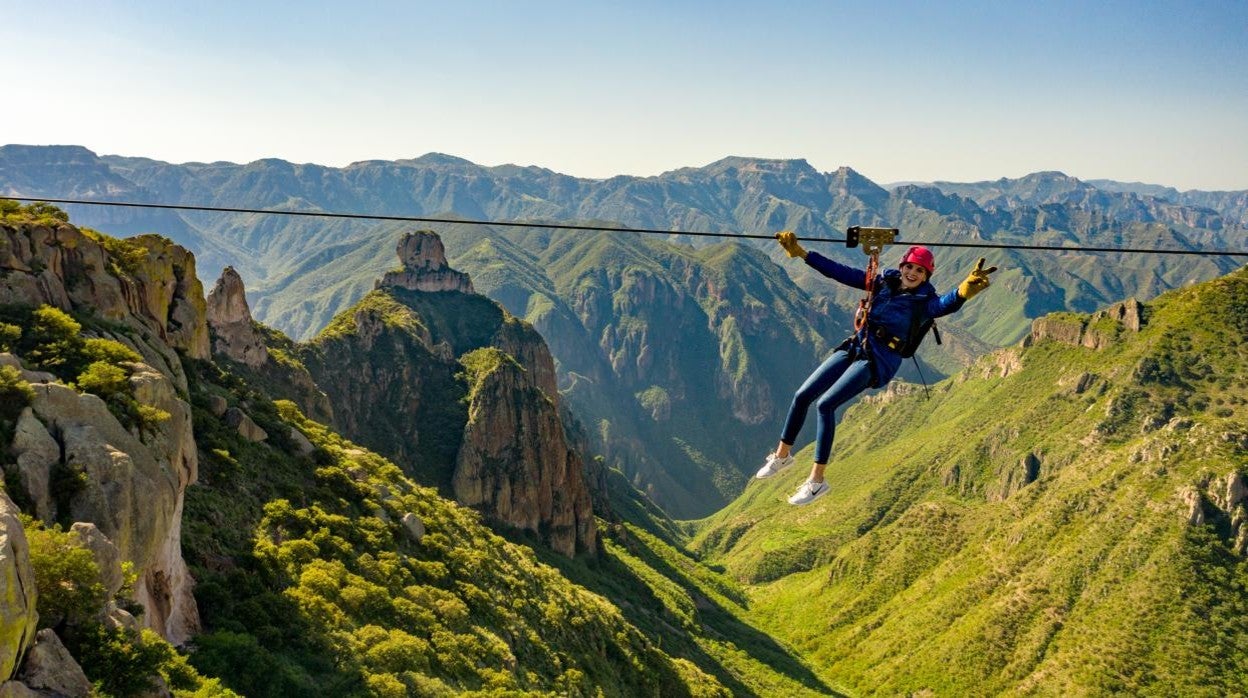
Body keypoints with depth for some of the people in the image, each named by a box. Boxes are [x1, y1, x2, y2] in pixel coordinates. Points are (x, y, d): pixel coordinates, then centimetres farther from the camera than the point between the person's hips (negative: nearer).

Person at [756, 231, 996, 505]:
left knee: (825, 404, -20)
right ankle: (782, 455, 24)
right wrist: (800, 253, 3)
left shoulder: (924, 302, -9)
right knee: (802, 396, 3)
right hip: (854, 348, 6)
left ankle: (816, 480, -13)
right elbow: (839, 271, 6)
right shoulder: (883, 282, 5)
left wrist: (965, 290, -56)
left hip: (878, 361, -6)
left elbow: (947, 304, -33)